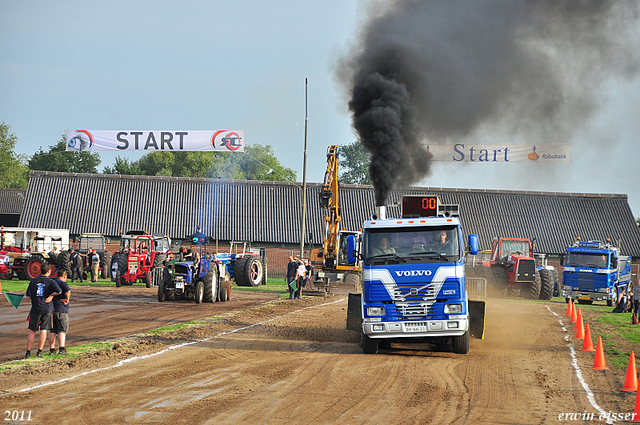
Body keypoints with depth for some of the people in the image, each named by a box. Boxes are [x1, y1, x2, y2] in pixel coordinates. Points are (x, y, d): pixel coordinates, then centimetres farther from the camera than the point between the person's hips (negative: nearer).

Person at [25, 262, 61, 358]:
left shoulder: (33, 281, 1)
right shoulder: (51, 282, -5)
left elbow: (28, 296, -1)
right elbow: (59, 291, -21)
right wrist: (51, 295, -5)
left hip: (35, 309, 2)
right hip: (46, 309, -2)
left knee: (32, 331, 9)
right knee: (43, 330, 4)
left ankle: (28, 351, 9)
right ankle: (39, 351, 3)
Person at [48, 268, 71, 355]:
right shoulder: (62, 283, -8)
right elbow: (68, 291, -27)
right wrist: (67, 299, -11)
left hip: (50, 309, 7)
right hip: (61, 310, -7)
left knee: (52, 331, 10)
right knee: (62, 330, -5)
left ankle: (51, 349, 8)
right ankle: (61, 349, -14)